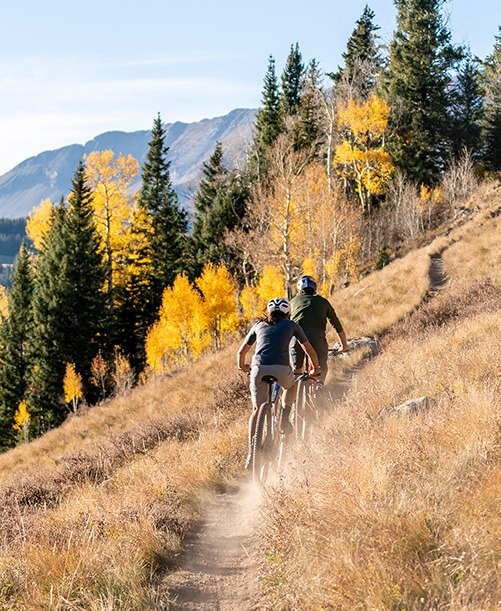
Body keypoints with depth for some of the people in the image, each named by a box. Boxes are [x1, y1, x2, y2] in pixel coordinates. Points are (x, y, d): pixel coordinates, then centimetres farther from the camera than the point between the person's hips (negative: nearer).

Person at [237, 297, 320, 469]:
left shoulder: (259, 325, 26)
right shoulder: (291, 325, 22)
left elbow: (241, 352, 30)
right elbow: (310, 350, 27)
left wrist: (242, 366, 51)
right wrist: (316, 369, 45)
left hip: (259, 369, 1)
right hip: (281, 369, -1)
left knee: (257, 410, 16)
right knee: (291, 385, 34)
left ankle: (252, 453, 0)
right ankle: (285, 419, 12)